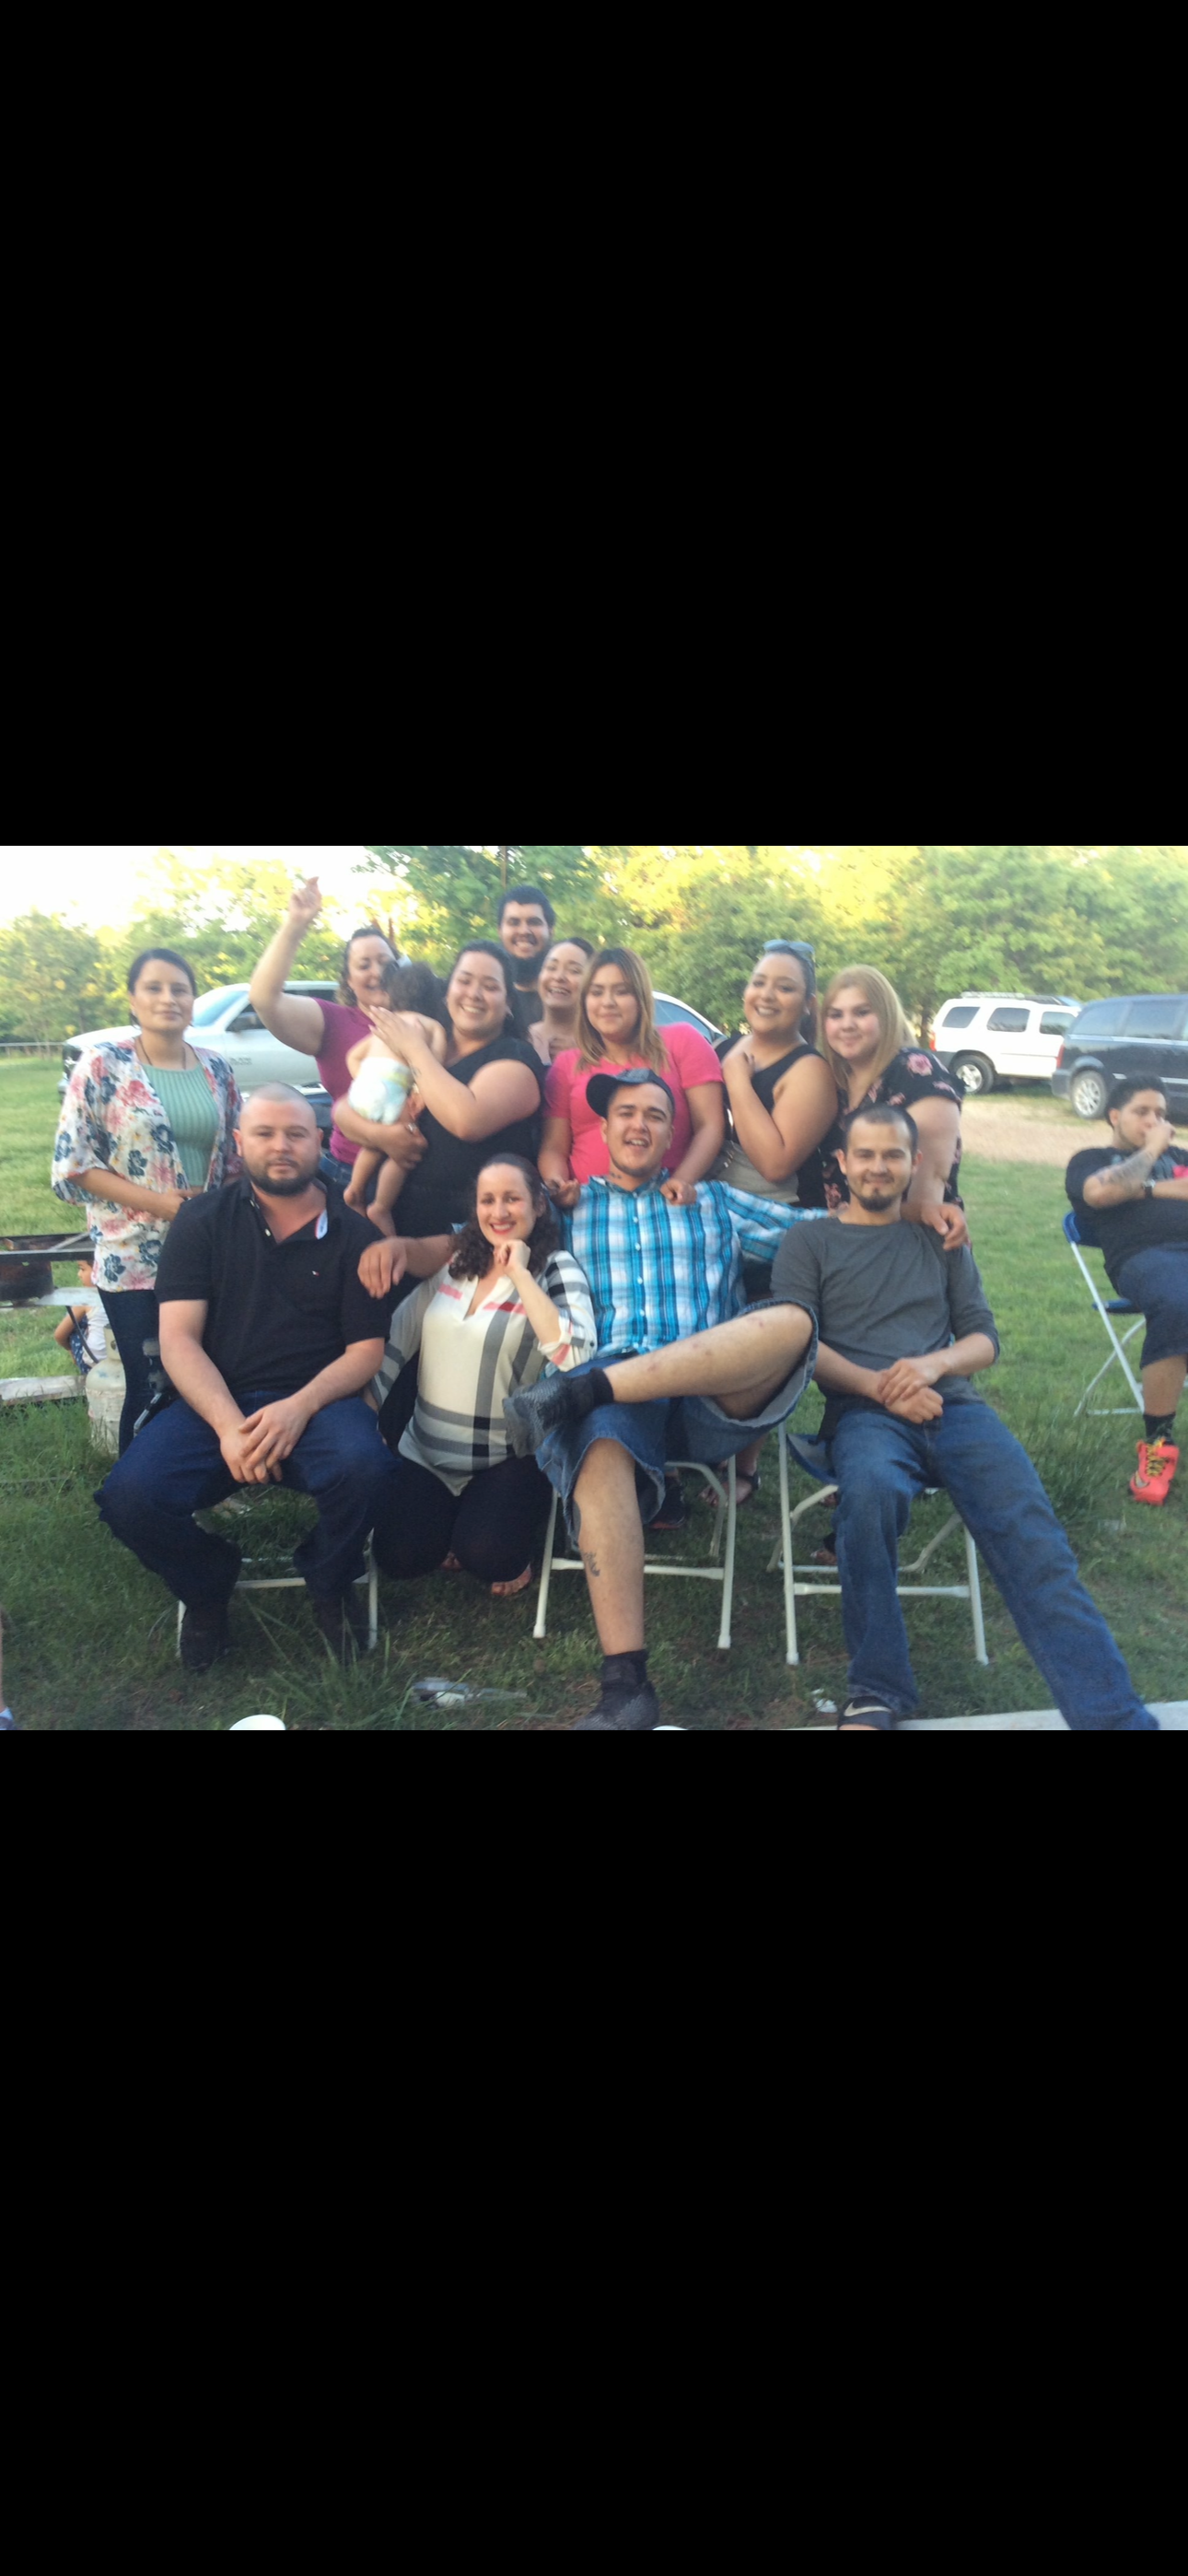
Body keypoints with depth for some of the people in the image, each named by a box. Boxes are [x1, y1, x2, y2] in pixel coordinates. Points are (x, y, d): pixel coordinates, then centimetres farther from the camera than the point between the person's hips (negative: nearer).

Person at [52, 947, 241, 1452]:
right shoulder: (103, 1063, -6)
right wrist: (155, 1201, -17)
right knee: (151, 1388, -1)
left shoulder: (216, 1069, 7)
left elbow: (235, 1155, 14)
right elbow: (72, 1161, -9)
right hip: (134, 1257, -4)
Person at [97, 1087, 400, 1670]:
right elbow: (178, 1338, -2)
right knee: (131, 1497, -26)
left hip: (316, 1399, -1)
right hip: (214, 1400, 1)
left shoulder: (353, 1233, 5)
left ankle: (330, 1587, 2)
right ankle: (207, 1589, 10)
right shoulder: (203, 1221, 7)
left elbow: (365, 1351, 2)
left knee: (363, 1465, -34)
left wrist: (299, 1407, -19)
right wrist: (228, 1423, -19)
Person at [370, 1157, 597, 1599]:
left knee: (485, 1557, -23)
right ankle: (453, 1523, 21)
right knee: (399, 1556, -13)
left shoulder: (556, 1269, -10)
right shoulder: (452, 1261, 4)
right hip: (427, 1450, 4)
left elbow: (574, 1354, -29)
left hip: (510, 1455, -4)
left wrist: (520, 1273, -22)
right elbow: (398, 1340, 7)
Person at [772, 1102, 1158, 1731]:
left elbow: (984, 1338, 18)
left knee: (1030, 1532, -25)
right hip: (863, 1413, -3)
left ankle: (1112, 1715, -33)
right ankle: (875, 1697, -27)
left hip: (951, 1406, 3)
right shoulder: (809, 1243, 16)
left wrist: (933, 1364, -5)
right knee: (872, 1490, -38)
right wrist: (878, 1386, -11)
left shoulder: (941, 1241, 25)